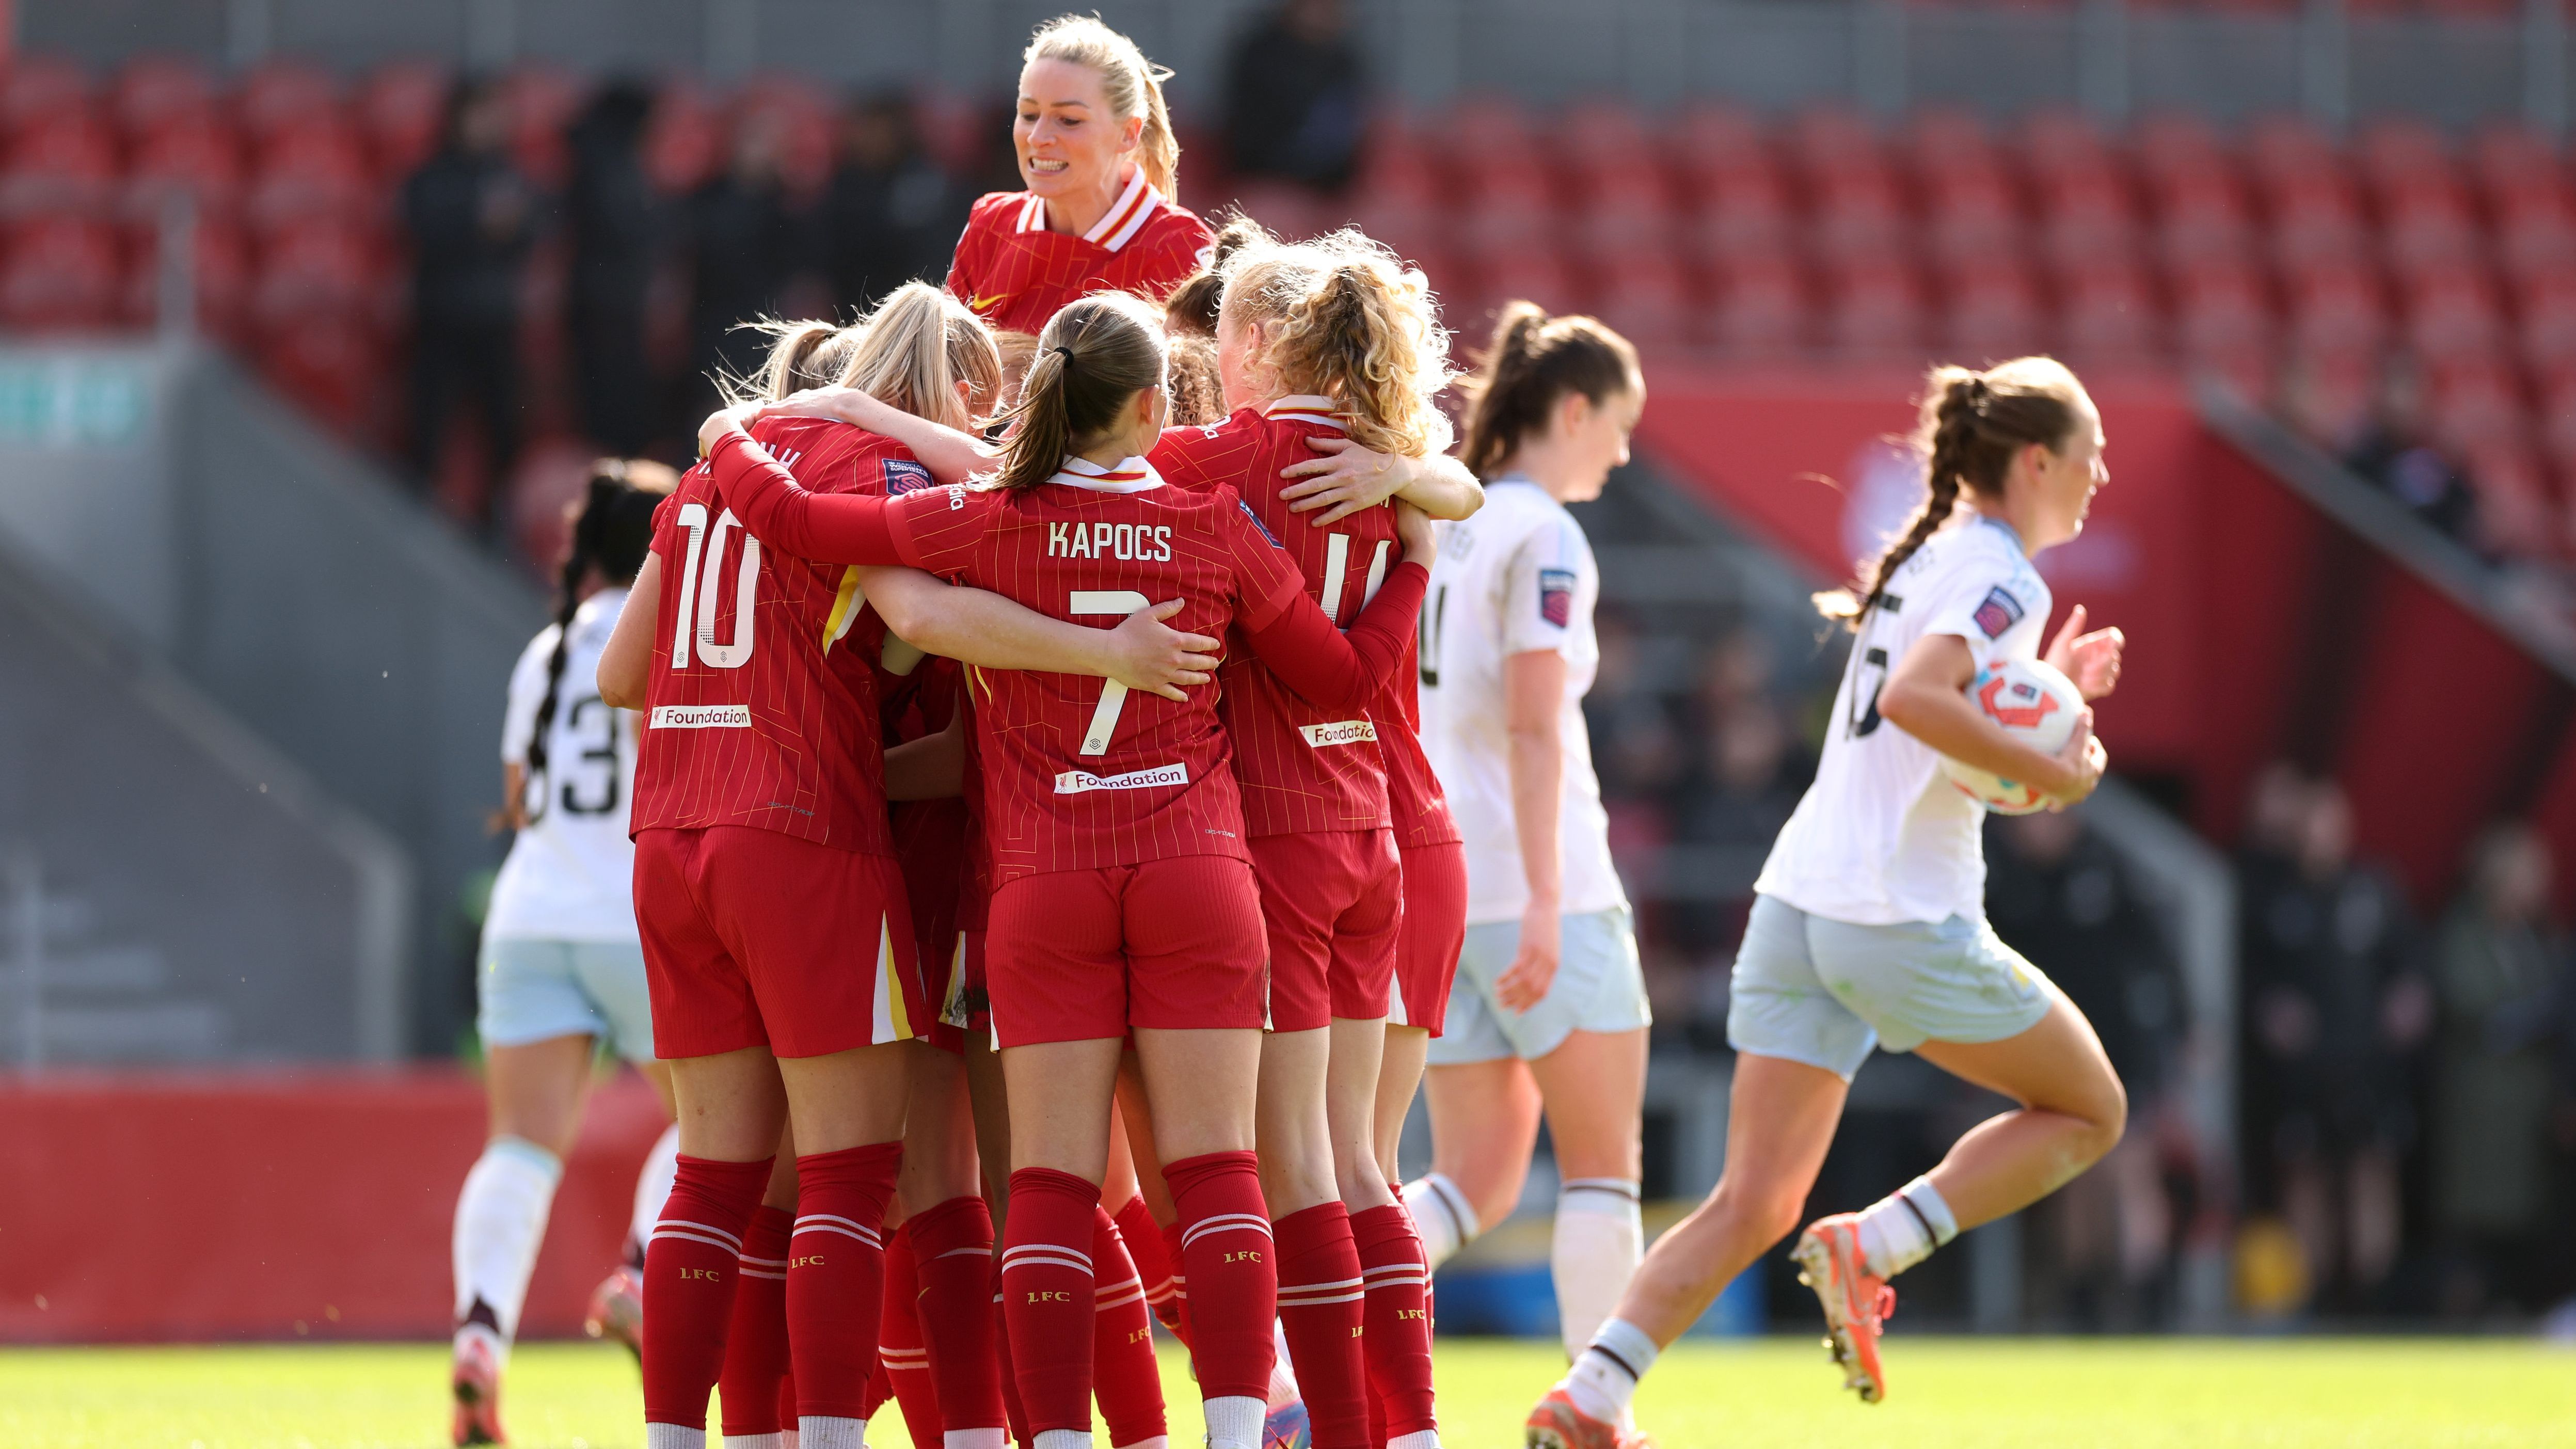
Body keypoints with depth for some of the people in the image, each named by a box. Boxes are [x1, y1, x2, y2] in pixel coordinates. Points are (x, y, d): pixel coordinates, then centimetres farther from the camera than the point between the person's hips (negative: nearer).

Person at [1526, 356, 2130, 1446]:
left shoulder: (1929, 558, 19)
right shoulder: (2003, 577, -8)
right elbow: (1913, 701, -25)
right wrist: (2053, 772, -19)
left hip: (1799, 904, 8)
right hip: (1905, 920, -8)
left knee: (1752, 1204, 4)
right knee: (2088, 1112, 13)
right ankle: (1874, 1246, -4)